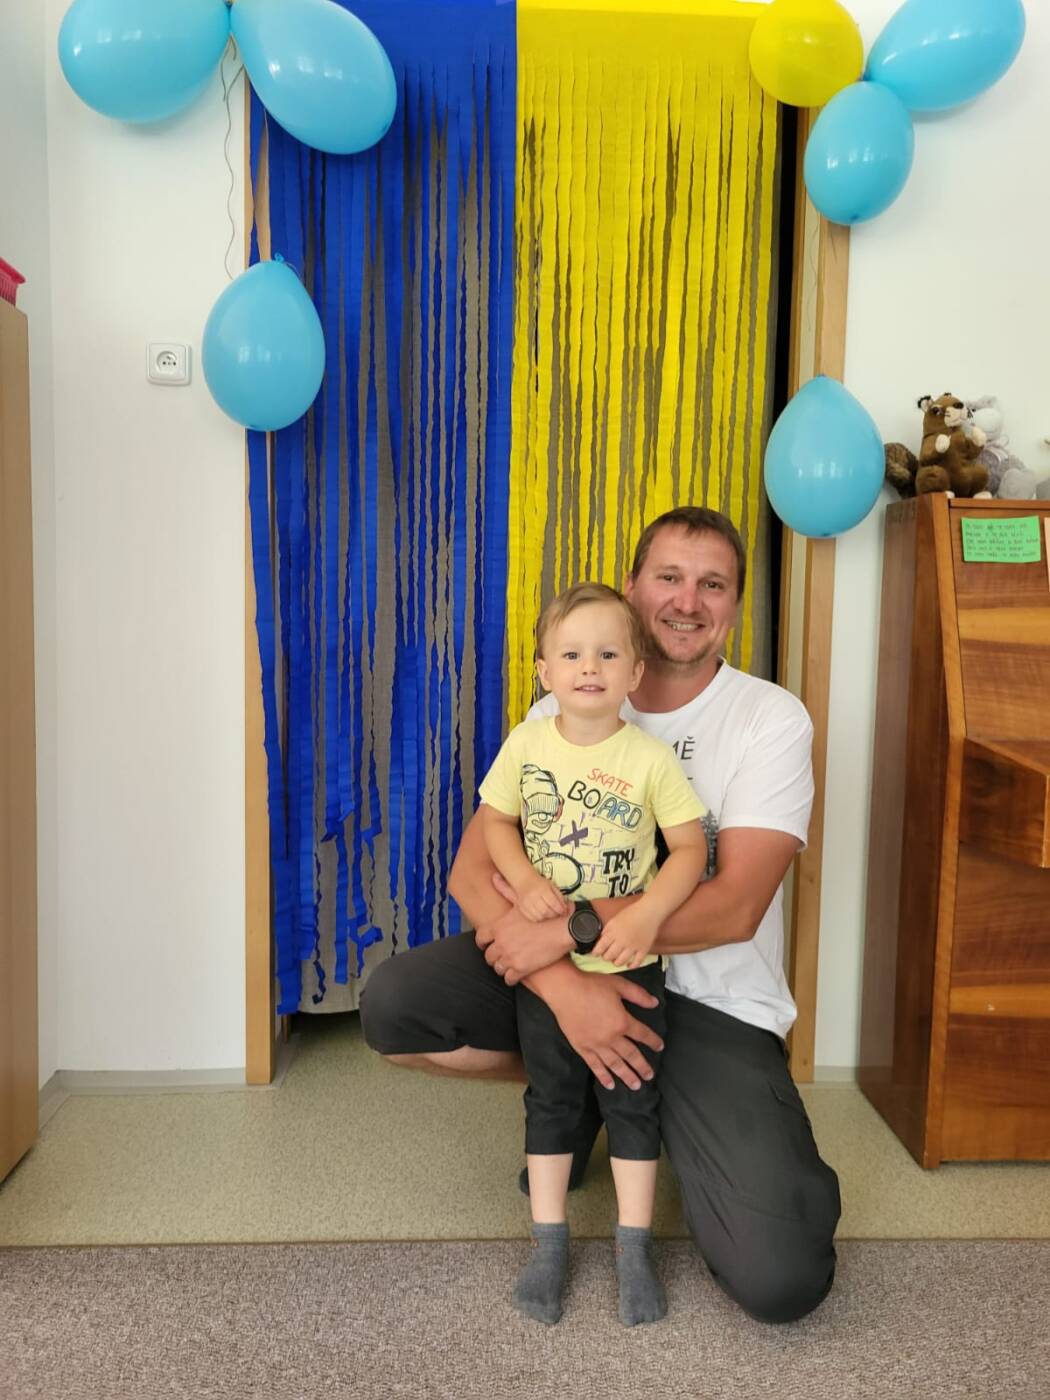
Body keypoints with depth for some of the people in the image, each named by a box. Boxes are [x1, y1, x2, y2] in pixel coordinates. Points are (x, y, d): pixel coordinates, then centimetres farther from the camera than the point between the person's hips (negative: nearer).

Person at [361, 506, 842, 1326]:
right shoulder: (563, 714, -1)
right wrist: (564, 983, -27)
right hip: (568, 970, 3)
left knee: (781, 1280, -18)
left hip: (713, 1001, -2)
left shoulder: (772, 720, -8)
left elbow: (733, 906, -18)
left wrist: (565, 928, -25)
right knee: (392, 1005, -19)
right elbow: (472, 870, -10)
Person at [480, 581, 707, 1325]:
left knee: (633, 1100, 10)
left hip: (629, 962, -1)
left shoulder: (652, 757, -12)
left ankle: (634, 1247, 27)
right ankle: (550, 1243, 30)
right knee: (551, 1099, 14)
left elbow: (691, 847, -9)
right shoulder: (527, 743, -6)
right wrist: (525, 882, -15)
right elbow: (495, 821, 2)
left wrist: (648, 914, -23)